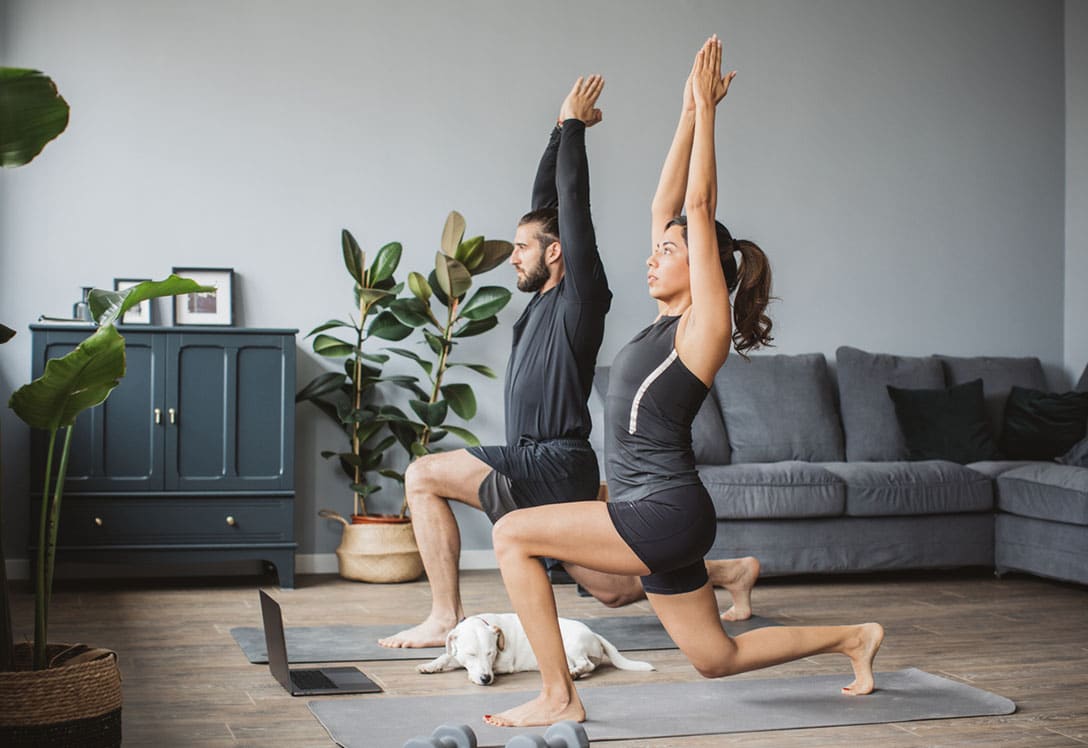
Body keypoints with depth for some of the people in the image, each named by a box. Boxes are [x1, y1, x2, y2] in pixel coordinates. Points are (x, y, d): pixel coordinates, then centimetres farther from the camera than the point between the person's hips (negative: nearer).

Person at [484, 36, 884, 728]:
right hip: (657, 518, 10)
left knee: (513, 533, -15)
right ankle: (853, 638, 32)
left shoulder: (706, 325, -9)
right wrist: (690, 113, 14)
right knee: (719, 658, 19)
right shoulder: (671, 320, 12)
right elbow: (666, 204, 14)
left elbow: (699, 208, -12)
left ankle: (559, 698, -9)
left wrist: (706, 108, -8)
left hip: (667, 514, -10)